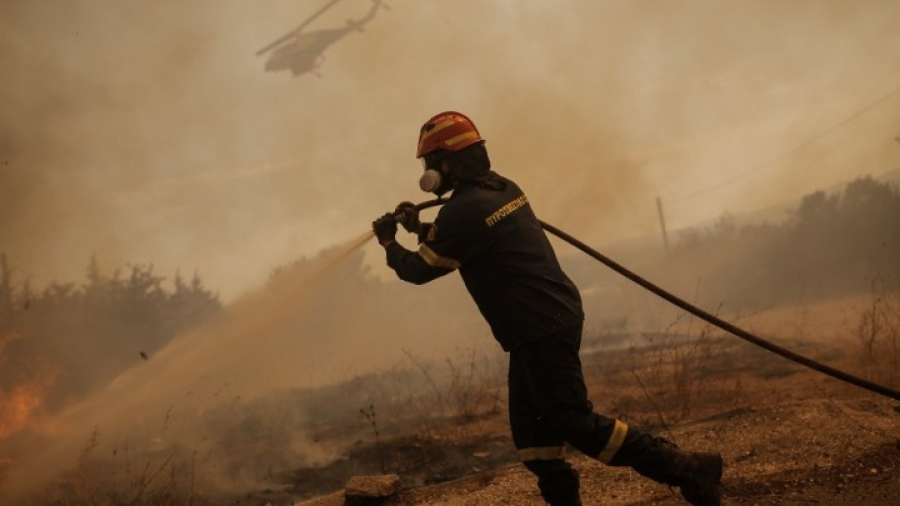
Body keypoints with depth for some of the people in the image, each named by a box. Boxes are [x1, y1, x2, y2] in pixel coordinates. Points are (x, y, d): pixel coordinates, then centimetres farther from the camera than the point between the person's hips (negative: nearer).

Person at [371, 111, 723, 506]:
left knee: (575, 422, -9)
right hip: (555, 318, 10)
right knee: (530, 429, 12)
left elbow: (418, 270, -7)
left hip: (541, 331, -10)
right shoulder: (504, 189, 12)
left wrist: (389, 243, 12)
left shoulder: (464, 210, -17)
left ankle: (687, 470, -8)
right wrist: (419, 228, 21)